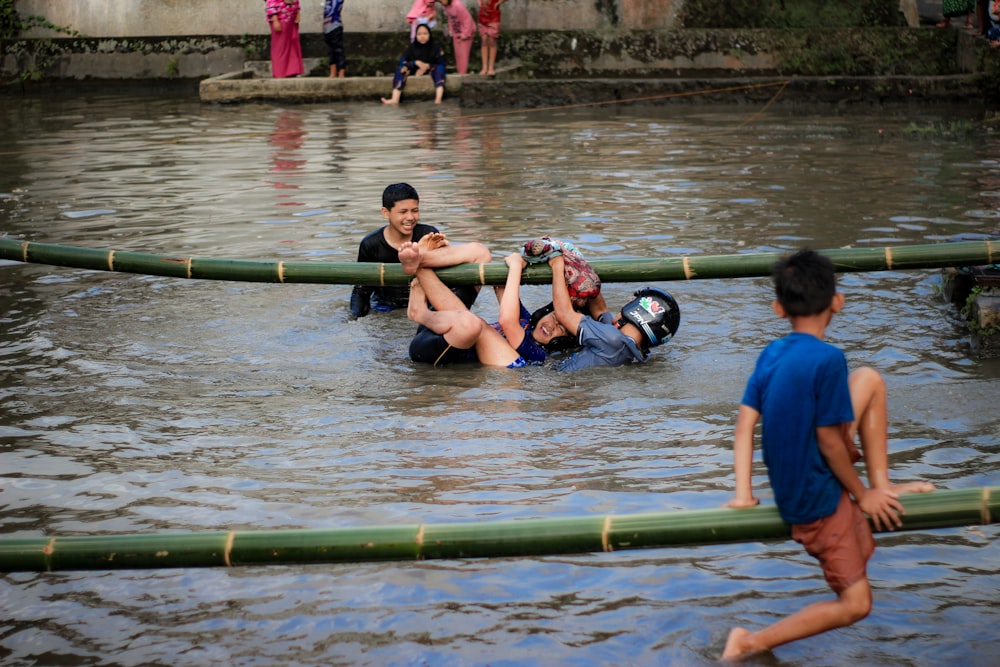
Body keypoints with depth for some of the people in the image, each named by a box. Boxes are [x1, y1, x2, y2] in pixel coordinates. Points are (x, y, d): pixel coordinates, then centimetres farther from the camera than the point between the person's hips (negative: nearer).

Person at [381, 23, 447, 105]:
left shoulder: (435, 48, -8)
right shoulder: (412, 48, -3)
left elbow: (441, 64, -11)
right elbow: (402, 62, -10)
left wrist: (426, 66, -24)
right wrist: (416, 63, -25)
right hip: (414, 71, 1)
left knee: (439, 69, -32)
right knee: (400, 68, -25)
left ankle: (438, 98, -50)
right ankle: (395, 99, -41)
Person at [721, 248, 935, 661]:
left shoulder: (770, 355, -4)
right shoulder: (828, 359, -25)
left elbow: (745, 423, -5)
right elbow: (830, 440, -21)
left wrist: (743, 494, -3)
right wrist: (861, 495, -8)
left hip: (788, 484, 8)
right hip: (817, 500, -8)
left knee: (870, 380, 12)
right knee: (855, 604, 5)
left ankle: (882, 484, 17)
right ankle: (752, 642, -1)